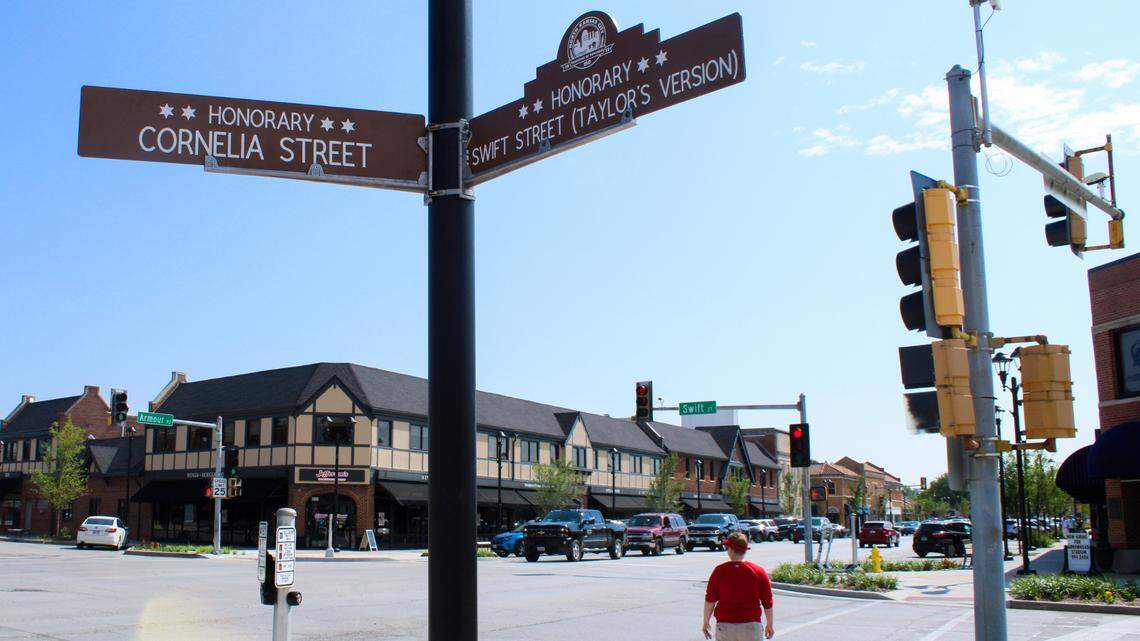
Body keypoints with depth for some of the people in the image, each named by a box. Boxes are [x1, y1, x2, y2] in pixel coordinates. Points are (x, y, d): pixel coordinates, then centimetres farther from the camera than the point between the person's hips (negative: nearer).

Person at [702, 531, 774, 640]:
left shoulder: (719, 571, -4)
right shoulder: (759, 571, -1)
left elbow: (710, 600, -3)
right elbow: (767, 602, 2)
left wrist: (706, 622, 9)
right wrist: (769, 625, 14)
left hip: (724, 625, 0)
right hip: (751, 626, 0)